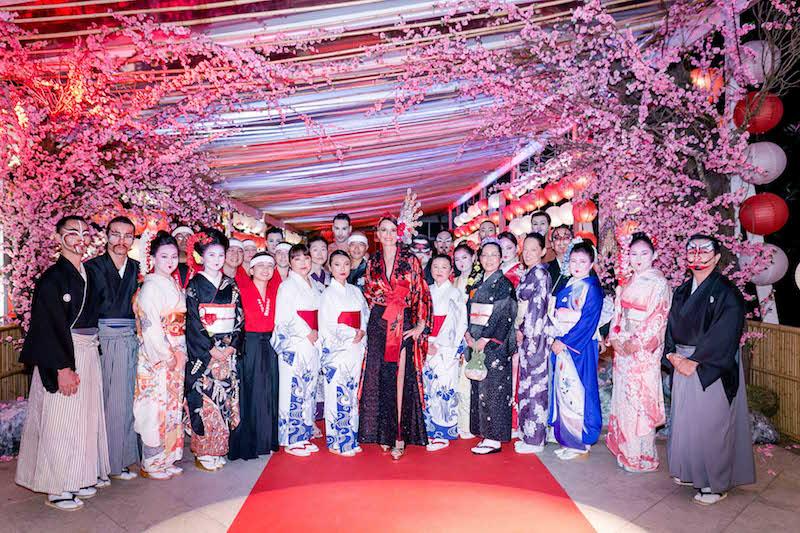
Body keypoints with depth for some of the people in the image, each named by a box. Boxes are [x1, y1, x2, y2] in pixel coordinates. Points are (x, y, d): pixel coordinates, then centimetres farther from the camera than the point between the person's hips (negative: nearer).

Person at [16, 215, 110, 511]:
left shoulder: (87, 275, 11)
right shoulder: (52, 277, -11)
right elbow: (51, 326, -15)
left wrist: (90, 349, 7)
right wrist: (63, 367, -18)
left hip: (88, 353, 7)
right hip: (61, 355, -7)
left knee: (85, 416, 13)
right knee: (60, 421, 0)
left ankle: (78, 478, 26)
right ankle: (56, 488, 13)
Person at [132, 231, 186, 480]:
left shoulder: (173, 284, 12)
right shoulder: (151, 286, -12)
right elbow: (150, 326, -17)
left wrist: (180, 353, 9)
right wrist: (167, 355, -14)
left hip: (176, 357, 8)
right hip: (157, 358, -8)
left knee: (172, 407, 13)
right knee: (156, 409, -1)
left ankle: (167, 459, 25)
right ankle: (151, 464, 12)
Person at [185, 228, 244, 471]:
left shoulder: (231, 285, 11)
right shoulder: (194, 285, -1)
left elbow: (239, 317, 9)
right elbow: (193, 321, -7)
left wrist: (232, 345, -4)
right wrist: (211, 349, -13)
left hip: (228, 351, 4)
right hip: (202, 352, -4)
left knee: (225, 398, 5)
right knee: (204, 399, -4)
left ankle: (218, 450, 16)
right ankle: (203, 453, 7)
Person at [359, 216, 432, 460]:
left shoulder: (410, 260, 2)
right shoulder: (372, 262, 11)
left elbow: (422, 293, 0)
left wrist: (421, 324, -6)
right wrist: (365, 325, 10)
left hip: (404, 325, -3)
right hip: (378, 326, 3)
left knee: (401, 377, -7)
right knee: (379, 377, 3)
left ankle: (400, 435, 0)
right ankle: (383, 431, 15)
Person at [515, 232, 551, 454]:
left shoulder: (540, 273, -12)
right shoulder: (530, 273, 15)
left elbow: (538, 306, -16)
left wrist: (524, 332, -11)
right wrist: (520, 331, 10)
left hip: (535, 334, -9)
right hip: (526, 333, 9)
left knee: (534, 383, -3)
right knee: (527, 383, 13)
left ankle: (535, 439, 7)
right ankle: (528, 434, 23)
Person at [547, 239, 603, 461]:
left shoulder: (591, 288, -10)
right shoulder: (568, 285, 13)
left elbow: (587, 321, -17)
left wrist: (564, 342, -16)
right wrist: (555, 339, 3)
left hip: (579, 347, -8)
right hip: (562, 344, 8)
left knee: (575, 392, -4)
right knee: (562, 390, 11)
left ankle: (580, 444, 9)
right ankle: (567, 440, 22)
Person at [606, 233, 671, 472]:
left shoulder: (658, 282, -8)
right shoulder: (628, 283, 13)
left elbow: (658, 318, -13)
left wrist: (637, 343, -14)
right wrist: (615, 338, 1)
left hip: (644, 350, -7)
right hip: (622, 347, 7)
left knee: (640, 399, -3)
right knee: (623, 397, 12)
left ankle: (642, 456, 9)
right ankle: (625, 449, 24)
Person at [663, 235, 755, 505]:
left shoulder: (726, 292, -10)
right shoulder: (682, 291, 10)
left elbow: (724, 334, -17)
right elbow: (672, 326, 10)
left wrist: (694, 361, -18)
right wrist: (672, 355, -6)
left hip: (713, 369, -6)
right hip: (683, 365, 6)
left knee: (710, 424, 0)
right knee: (684, 420, 12)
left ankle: (716, 484, 15)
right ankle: (690, 471, 30)